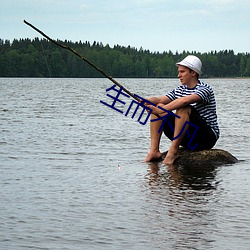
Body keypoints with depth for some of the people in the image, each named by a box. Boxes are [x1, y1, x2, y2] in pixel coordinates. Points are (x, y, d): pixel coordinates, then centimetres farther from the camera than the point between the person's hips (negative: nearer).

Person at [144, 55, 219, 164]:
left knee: (183, 108, -30)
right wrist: (147, 101, -23)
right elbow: (160, 99, -1)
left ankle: (174, 150, -28)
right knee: (158, 106, -2)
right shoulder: (179, 90, 13)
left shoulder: (205, 89, -12)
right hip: (187, 138, 7)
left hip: (208, 137, -7)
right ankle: (154, 151, -13)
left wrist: (162, 110, -36)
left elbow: (185, 101, -30)